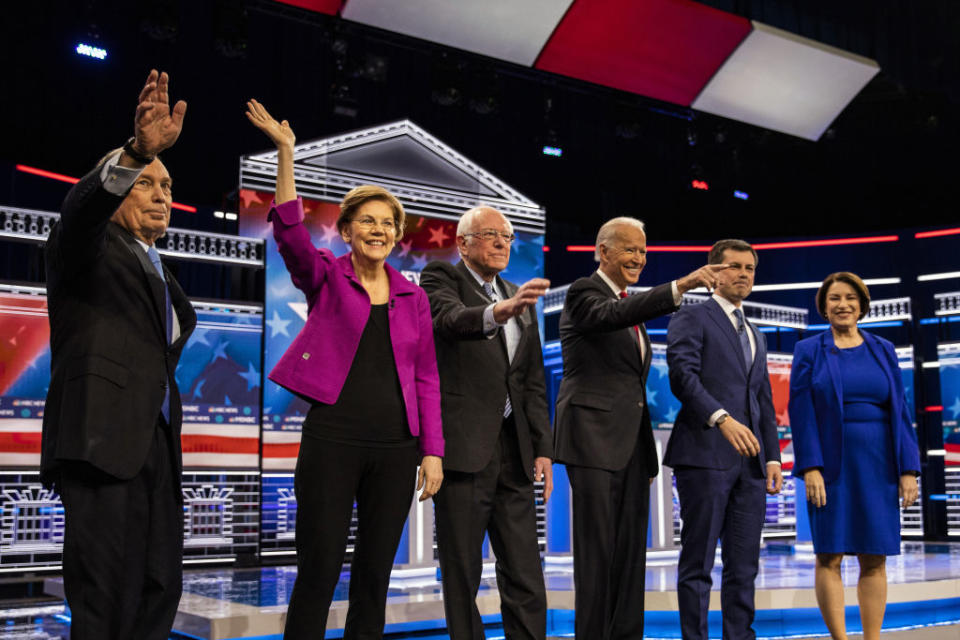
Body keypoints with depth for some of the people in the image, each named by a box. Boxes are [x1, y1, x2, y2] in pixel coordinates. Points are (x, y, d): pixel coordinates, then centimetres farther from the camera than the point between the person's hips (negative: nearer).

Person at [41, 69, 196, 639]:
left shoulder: (161, 274, 25)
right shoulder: (91, 246, 4)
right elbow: (83, 206, -19)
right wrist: (137, 152, -37)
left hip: (157, 444, 8)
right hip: (104, 437, -8)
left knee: (160, 589, 5)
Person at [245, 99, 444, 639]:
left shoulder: (413, 297, 11)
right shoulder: (326, 277, 4)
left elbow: (426, 378, 10)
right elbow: (289, 229, -15)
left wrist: (433, 450, 3)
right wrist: (286, 153, -22)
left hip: (396, 446, 4)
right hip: (333, 438, -3)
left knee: (375, 574, 9)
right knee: (318, 572, -2)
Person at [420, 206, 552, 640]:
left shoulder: (520, 298, 19)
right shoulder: (440, 278, 1)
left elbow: (534, 383, 18)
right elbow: (452, 319, -24)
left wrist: (543, 448, 9)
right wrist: (500, 311, -44)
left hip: (513, 449, 6)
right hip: (463, 446, -5)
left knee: (525, 575, 7)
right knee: (462, 574, 2)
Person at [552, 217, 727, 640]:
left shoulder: (632, 304, 19)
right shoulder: (583, 292, -5)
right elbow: (611, 315, -31)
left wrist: (646, 450, 19)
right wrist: (679, 286, -40)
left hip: (632, 442, 8)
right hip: (595, 438, -8)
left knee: (632, 550, 8)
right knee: (597, 551, -4)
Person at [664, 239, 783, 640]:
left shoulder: (755, 335, 25)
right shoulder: (691, 319, 1)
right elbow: (683, 376, -14)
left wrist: (772, 457, 14)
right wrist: (722, 418, -26)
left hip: (750, 462, 7)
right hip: (705, 456, -7)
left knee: (744, 565, 8)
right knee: (698, 562, -2)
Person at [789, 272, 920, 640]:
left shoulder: (882, 351, 10)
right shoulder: (808, 351, 3)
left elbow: (899, 412, 7)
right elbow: (801, 413, -3)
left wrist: (908, 468, -1)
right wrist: (810, 467, -13)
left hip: (876, 467, 2)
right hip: (831, 467, -2)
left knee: (874, 559, 4)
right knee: (829, 556, -2)